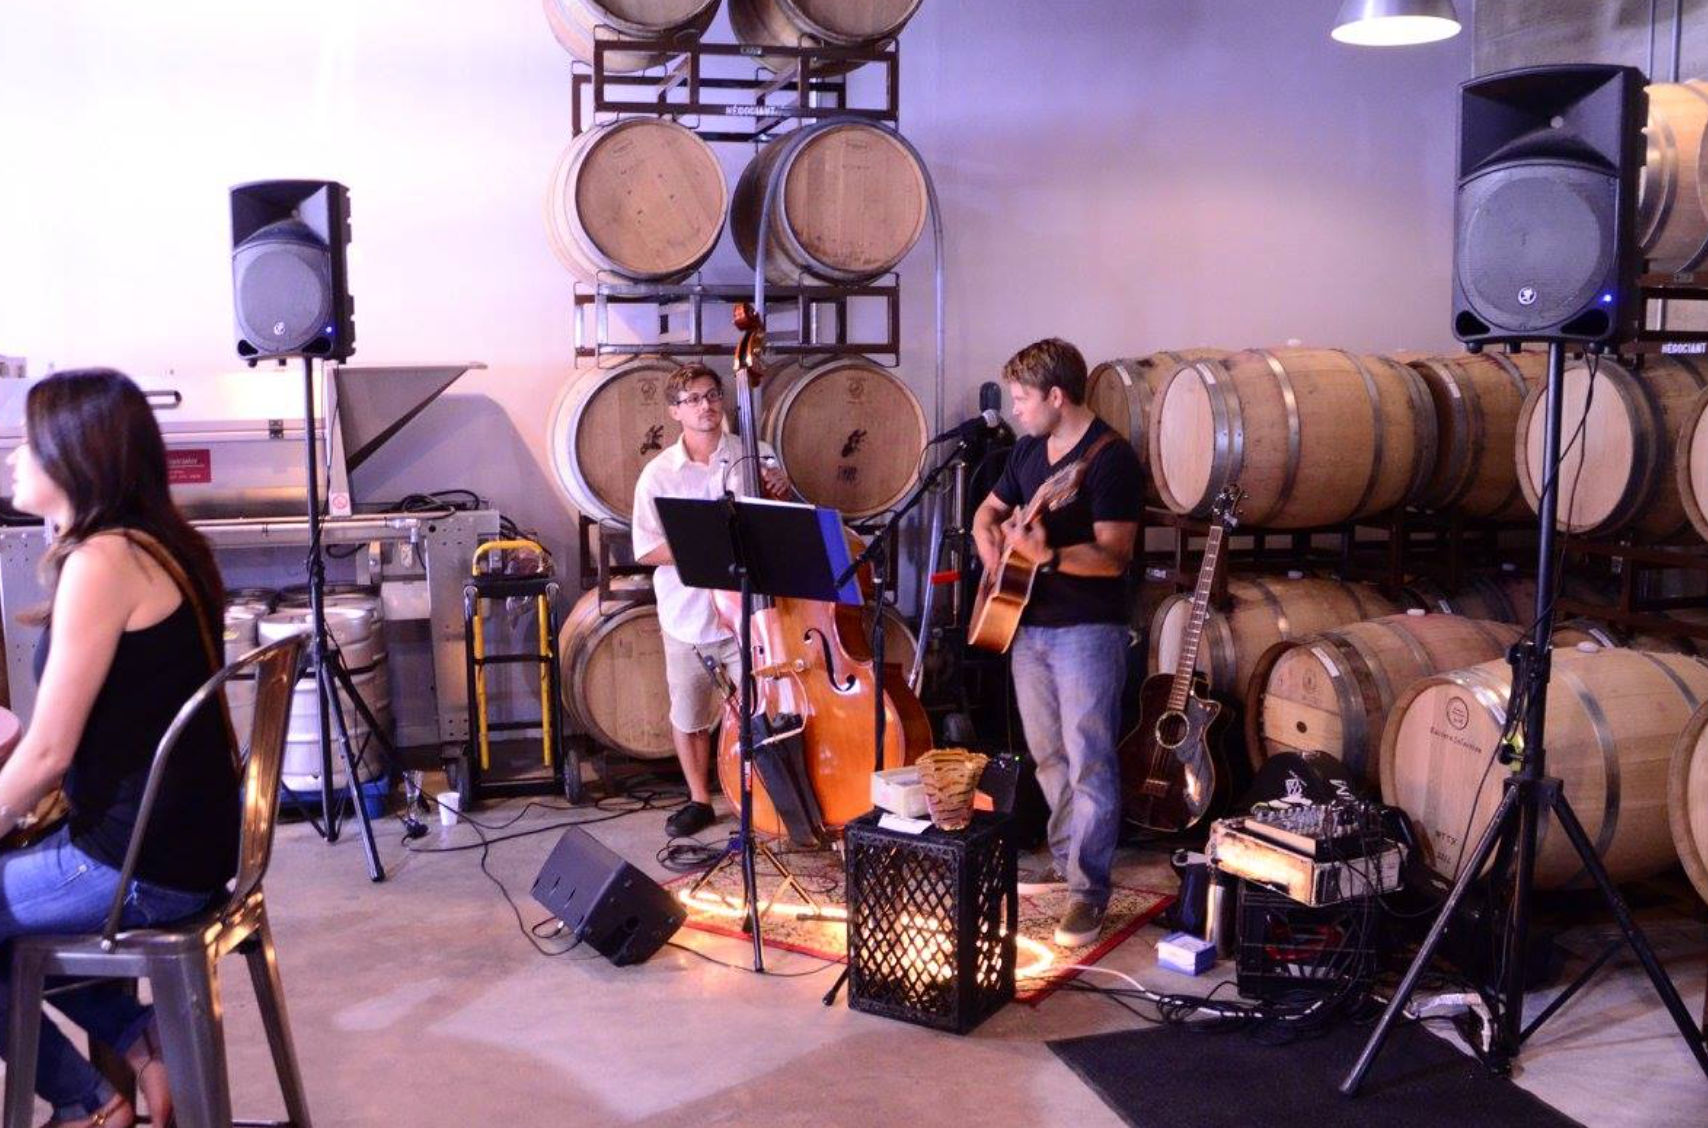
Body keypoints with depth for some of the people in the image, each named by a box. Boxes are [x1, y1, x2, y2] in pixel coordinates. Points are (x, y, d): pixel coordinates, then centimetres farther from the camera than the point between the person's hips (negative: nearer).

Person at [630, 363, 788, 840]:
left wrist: (782, 491, -11)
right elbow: (647, 550, -4)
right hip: (688, 617, 1)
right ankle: (699, 801, 31)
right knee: (689, 716, 12)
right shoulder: (658, 473, -3)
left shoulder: (756, 457, 0)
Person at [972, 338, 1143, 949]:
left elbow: (1112, 556, -21)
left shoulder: (1110, 459, -14)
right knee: (1048, 755, 17)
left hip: (1088, 630, -8)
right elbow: (988, 511, 23)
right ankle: (1064, 858, 32)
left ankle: (1089, 888, 4)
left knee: (1088, 761, -4)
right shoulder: (1029, 450, 11)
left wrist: (1045, 554, -34)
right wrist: (991, 545, 2)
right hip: (1029, 623, 8)